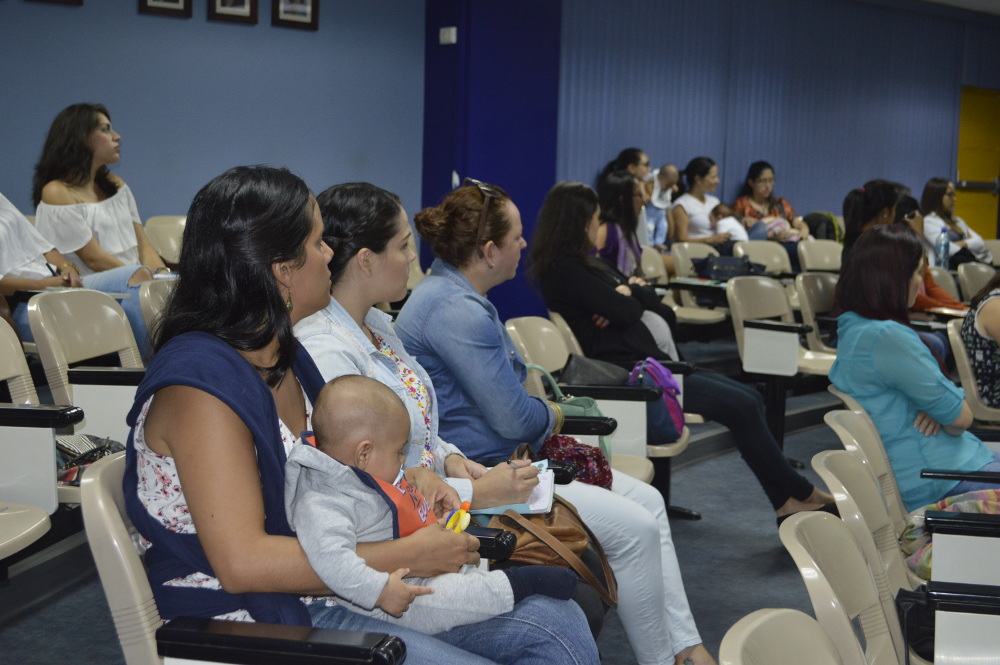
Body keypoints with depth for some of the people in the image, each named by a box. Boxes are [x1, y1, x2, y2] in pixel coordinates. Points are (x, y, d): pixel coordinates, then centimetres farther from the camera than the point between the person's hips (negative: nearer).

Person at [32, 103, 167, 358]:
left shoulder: (115, 185, 21)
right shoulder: (57, 193, -3)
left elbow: (143, 245, 13)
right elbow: (94, 260, -9)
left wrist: (162, 275, -8)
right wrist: (149, 277, -15)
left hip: (136, 288, 7)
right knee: (139, 276, -35)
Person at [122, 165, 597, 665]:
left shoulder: (284, 357, 10)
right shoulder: (200, 383, -19)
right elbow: (242, 562, -26)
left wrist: (401, 482, 3)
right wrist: (407, 555, -21)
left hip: (322, 592, 9)